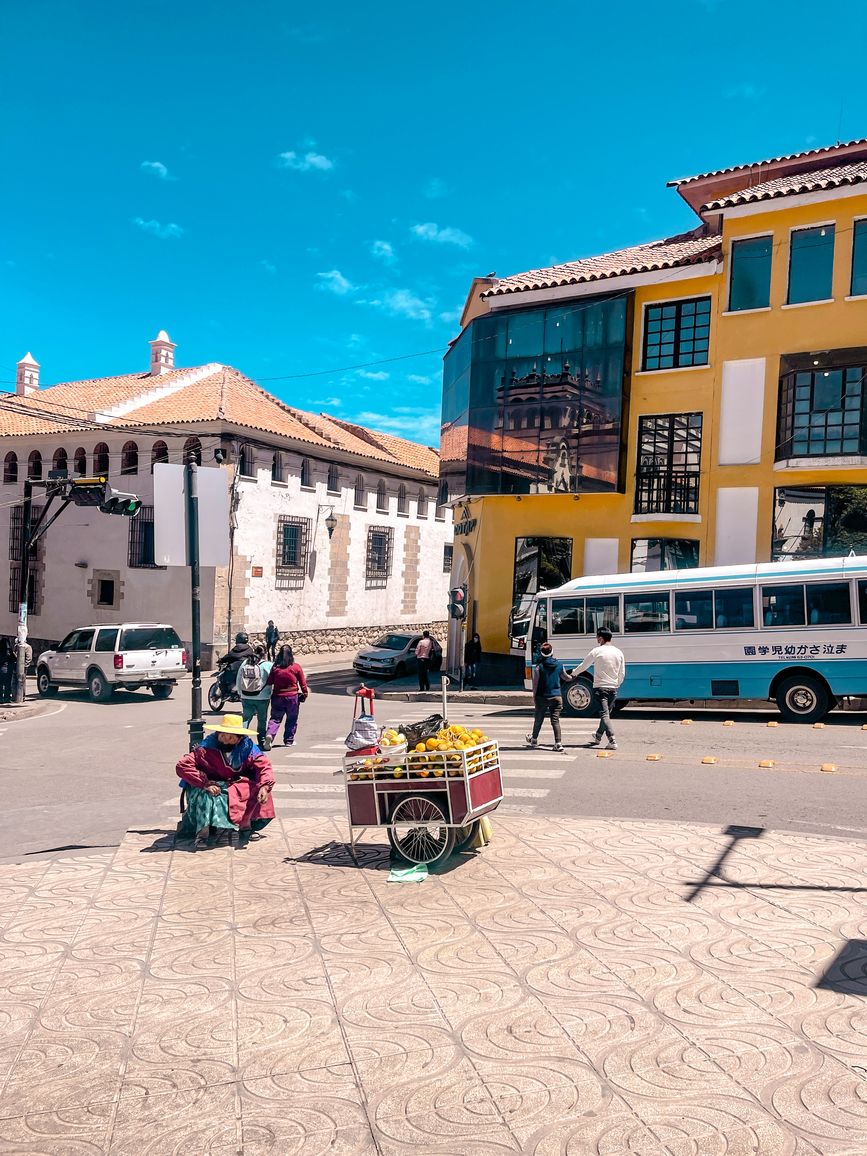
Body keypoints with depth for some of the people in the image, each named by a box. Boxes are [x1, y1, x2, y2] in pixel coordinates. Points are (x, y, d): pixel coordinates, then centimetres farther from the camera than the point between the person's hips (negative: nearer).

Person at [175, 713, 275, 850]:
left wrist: (264, 786, -32)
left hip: (239, 789, 2)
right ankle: (203, 831, -37)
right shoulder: (207, 748, -17)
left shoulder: (247, 748, -9)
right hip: (213, 786, -2)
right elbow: (182, 766, -24)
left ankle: (245, 824, -18)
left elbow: (264, 766, -12)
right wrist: (205, 783, -33)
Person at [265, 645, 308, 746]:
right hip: (292, 696, -2)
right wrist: (305, 693, 12)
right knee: (291, 720, 12)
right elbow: (302, 682, -1)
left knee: (275, 718, 10)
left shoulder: (275, 667, -3)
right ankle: (288, 741, 16)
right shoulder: (296, 667, -7)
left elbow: (269, 682, 3)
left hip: (277, 696, 2)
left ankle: (270, 734, -13)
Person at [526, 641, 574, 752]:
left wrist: (534, 698, 2)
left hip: (542, 697, -2)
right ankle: (558, 743, -4)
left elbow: (535, 684, -7)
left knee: (538, 719, 15)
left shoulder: (539, 666, -10)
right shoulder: (559, 665, 1)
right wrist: (572, 677, 41)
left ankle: (534, 739, 34)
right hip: (557, 696, 2)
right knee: (555, 720, 4)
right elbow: (566, 678, 18)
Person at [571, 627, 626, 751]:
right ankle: (597, 737, 31)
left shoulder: (597, 651, -8)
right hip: (613, 688, 5)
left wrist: (574, 673, 23)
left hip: (600, 687, -5)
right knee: (606, 713, 17)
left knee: (604, 714, -7)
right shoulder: (618, 652, 5)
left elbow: (584, 665, 5)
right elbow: (622, 673, 8)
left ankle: (612, 741, -17)